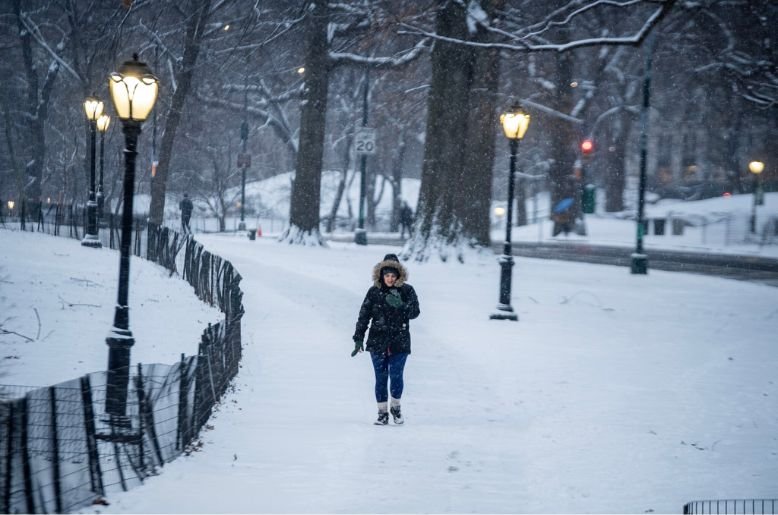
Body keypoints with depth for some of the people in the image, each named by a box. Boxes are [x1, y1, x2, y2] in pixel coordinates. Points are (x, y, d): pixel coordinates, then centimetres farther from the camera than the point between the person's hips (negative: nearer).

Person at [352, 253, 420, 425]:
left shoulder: (406, 290, 1)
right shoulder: (374, 292, 3)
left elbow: (414, 312, -6)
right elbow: (364, 316, 4)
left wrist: (400, 305, -24)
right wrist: (358, 338, 0)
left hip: (400, 342, -1)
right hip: (377, 342, 1)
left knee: (396, 377, -7)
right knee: (381, 378, 2)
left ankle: (395, 407, 17)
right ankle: (382, 413, 13)